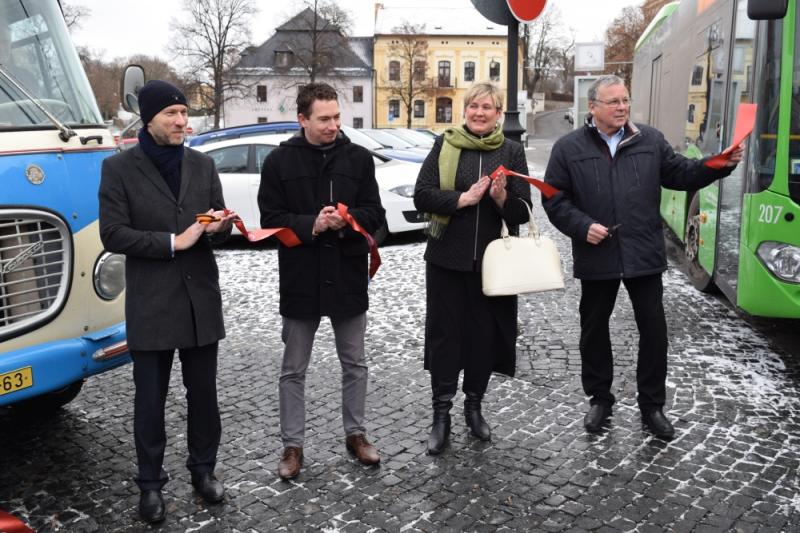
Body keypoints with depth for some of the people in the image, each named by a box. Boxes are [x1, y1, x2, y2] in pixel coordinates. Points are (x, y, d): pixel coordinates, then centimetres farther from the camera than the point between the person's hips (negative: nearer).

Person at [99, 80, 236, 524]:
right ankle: (150, 482, 24)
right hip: (150, 304, -3)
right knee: (150, 400, 8)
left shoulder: (202, 164, 8)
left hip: (201, 298, 3)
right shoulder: (119, 168, -4)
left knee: (203, 393, 13)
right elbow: (112, 235, -10)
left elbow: (218, 224, 13)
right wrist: (172, 242, -17)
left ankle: (203, 469, 31)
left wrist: (220, 225, -11)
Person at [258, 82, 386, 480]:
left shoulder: (358, 158, 1)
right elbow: (271, 219, -6)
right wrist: (311, 225, -22)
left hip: (348, 276, 2)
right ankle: (292, 445, 24)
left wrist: (346, 221, -21)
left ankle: (355, 433, 33)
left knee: (355, 363, 15)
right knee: (293, 369, 9)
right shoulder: (279, 161, -4)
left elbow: (374, 214, 0)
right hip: (300, 279, -2)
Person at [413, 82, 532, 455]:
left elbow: (523, 211, 2)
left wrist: (502, 197, -18)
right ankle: (441, 415, 15)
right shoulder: (445, 144, 1)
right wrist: (463, 198, -16)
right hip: (447, 256, -1)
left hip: (492, 258, 1)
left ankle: (474, 406, 29)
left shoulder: (512, 151, 4)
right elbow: (422, 195, -6)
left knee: (485, 332, 9)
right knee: (444, 331, 4)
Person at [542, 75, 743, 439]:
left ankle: (652, 405, 22)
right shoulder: (568, 148, 0)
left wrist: (720, 164, -8)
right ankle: (599, 399, 29)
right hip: (596, 257, -1)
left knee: (653, 329, 5)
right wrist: (583, 227, -15)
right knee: (594, 329, 10)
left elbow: (681, 175, 8)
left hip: (644, 255, 1)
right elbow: (554, 200, -2)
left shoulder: (651, 141, 6)